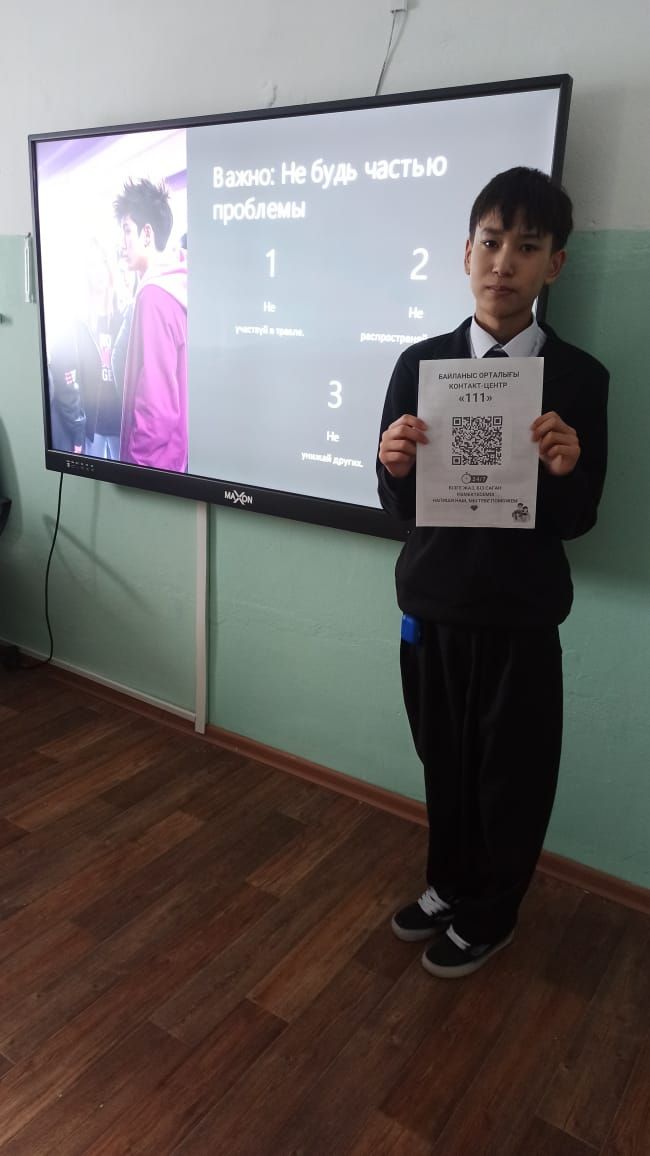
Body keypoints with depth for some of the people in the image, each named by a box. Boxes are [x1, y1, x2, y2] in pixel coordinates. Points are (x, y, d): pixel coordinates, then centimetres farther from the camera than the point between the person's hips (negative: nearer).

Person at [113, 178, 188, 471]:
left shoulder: (153, 296, -17)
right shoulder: (179, 287, 9)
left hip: (156, 461, -8)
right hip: (179, 453, 8)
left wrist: (138, 462, -13)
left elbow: (156, 404, -22)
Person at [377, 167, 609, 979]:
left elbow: (578, 519, -4)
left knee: (512, 775, 12)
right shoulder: (420, 363, -2)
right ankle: (448, 885, 44)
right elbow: (398, 508, -3)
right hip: (432, 603, 2)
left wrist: (565, 473, -25)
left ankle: (487, 916, 37)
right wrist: (395, 468, -25)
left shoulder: (579, 378, -6)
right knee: (444, 761, 19)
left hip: (522, 614, -1)